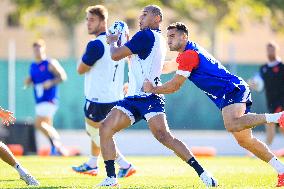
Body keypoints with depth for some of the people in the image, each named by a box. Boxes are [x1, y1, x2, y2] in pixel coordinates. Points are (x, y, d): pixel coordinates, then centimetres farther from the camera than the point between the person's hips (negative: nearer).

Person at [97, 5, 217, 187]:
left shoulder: (146, 35, -10)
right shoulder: (159, 40, 19)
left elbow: (116, 55, -11)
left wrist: (113, 42, 9)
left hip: (149, 97, -10)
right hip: (134, 97, 10)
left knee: (163, 136, -23)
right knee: (105, 128, -2)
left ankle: (202, 173, -21)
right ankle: (111, 179, 0)